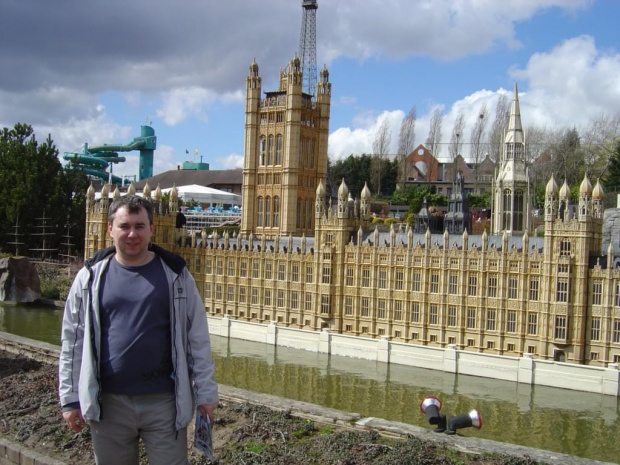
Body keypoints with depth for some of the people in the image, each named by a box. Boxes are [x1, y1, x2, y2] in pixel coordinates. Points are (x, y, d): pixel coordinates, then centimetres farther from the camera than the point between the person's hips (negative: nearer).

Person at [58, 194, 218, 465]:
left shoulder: (175, 274, -2)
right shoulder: (91, 276, 1)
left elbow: (197, 338, 0)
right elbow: (73, 341, 5)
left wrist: (205, 392, 0)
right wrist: (70, 398, 4)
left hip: (165, 401, -1)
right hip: (108, 402, 1)